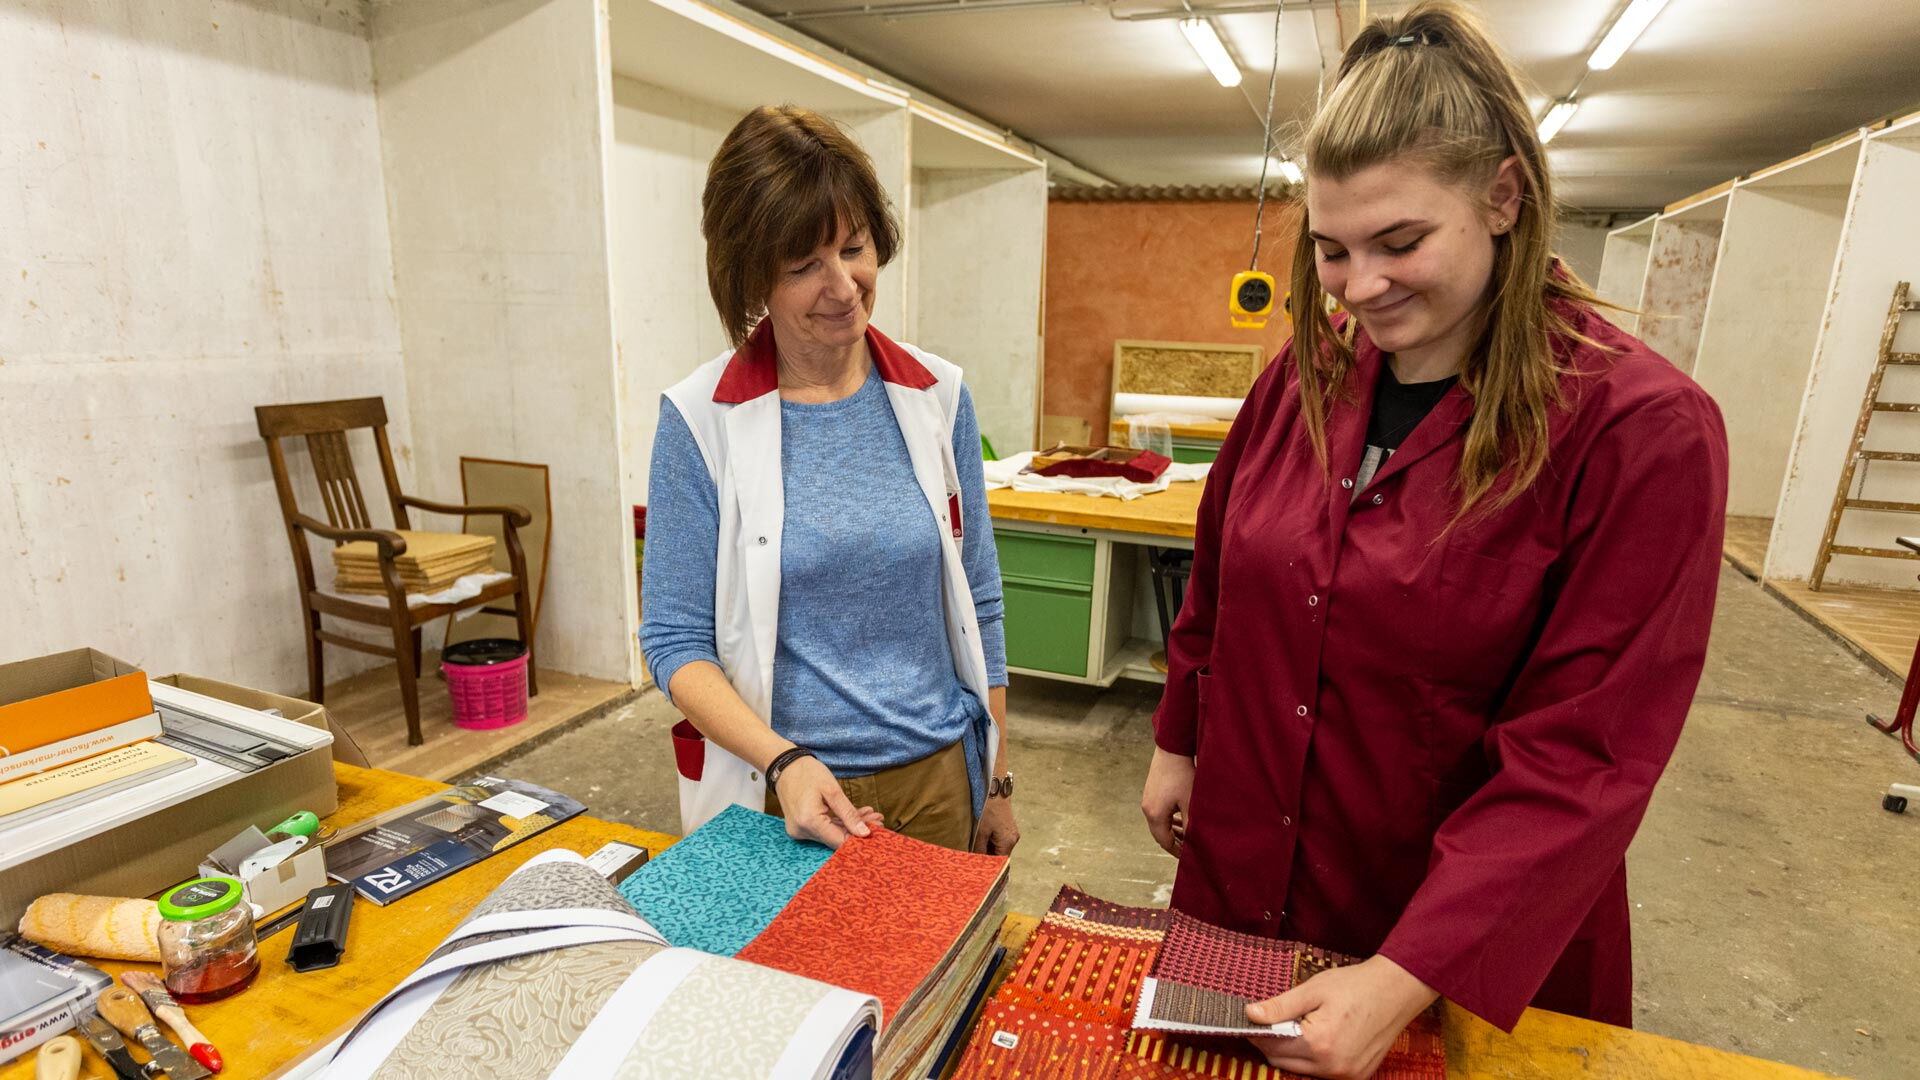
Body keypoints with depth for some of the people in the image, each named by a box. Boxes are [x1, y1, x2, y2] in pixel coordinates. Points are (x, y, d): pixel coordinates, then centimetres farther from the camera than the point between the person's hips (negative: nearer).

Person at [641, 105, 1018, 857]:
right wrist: (783, 760, -23)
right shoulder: (699, 422, -11)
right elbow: (676, 641, -7)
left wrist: (997, 781, 6)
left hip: (938, 777, 3)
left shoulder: (938, 397, -3)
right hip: (785, 796, -2)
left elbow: (978, 604, 3)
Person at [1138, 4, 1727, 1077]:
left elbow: (1583, 755, -21)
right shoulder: (1307, 374, -5)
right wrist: (1178, 742, 11)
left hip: (1471, 940, -4)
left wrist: (1404, 981, -26)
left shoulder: (1645, 430, -19)